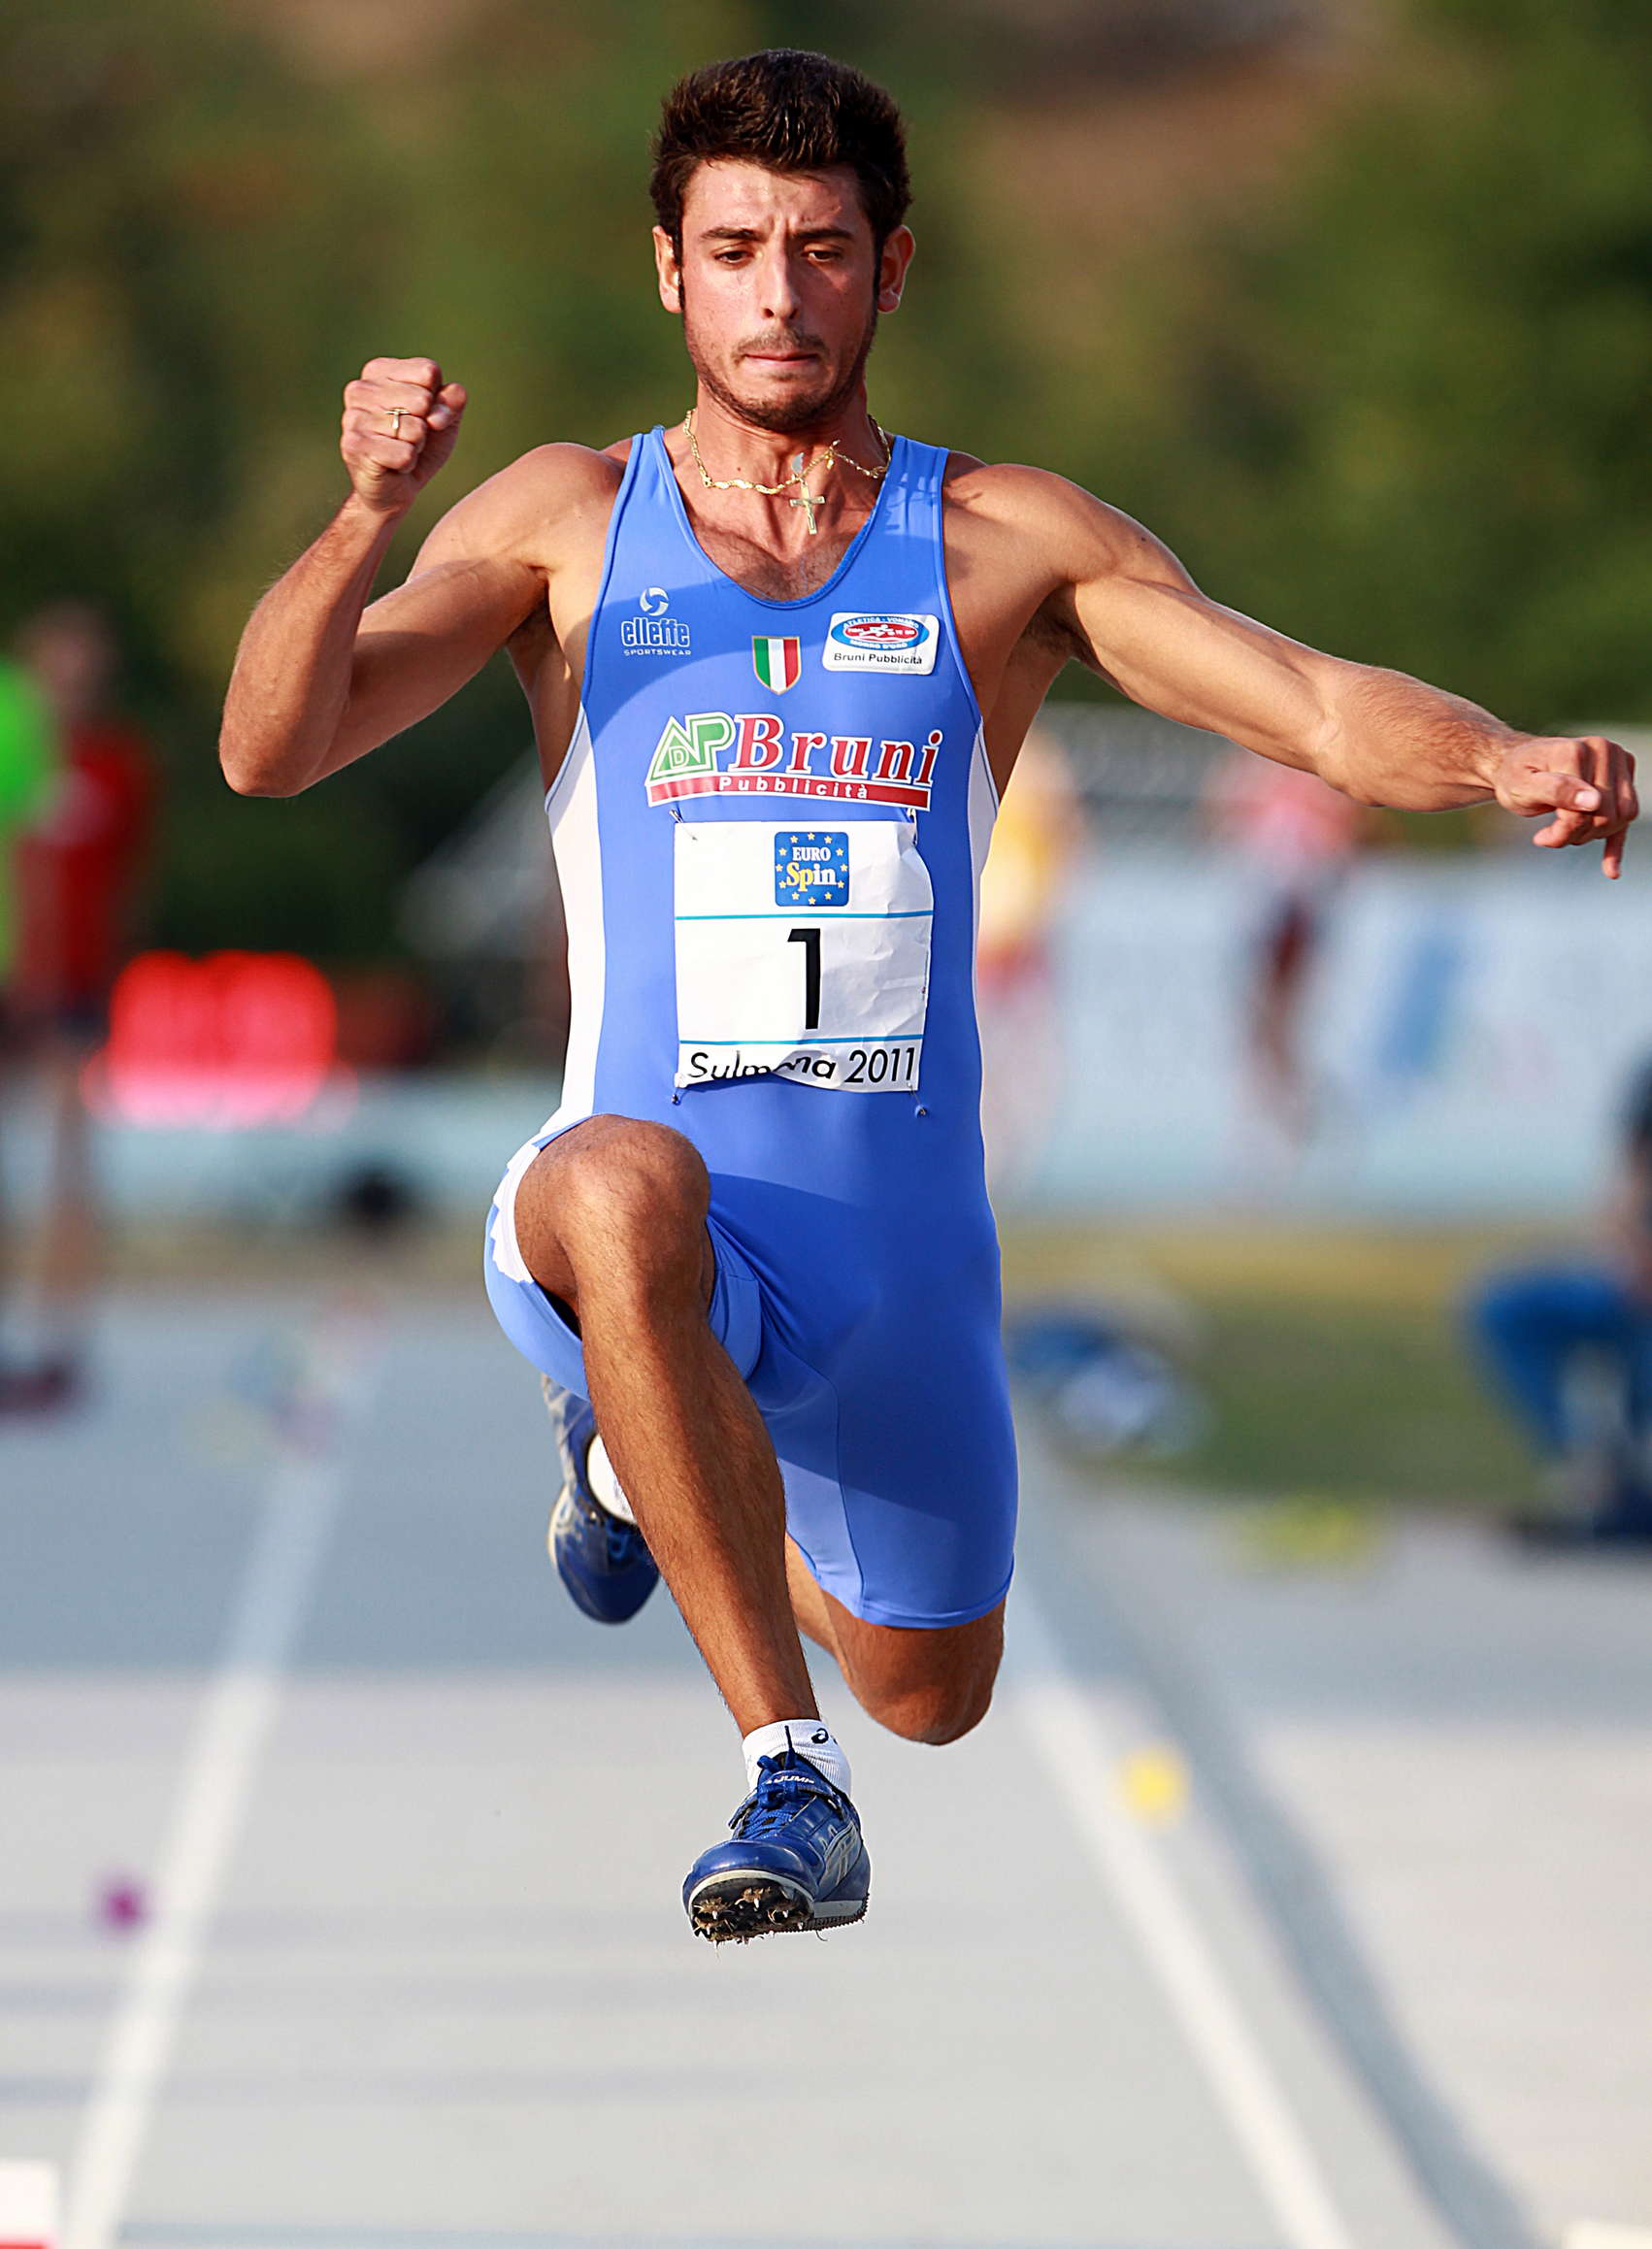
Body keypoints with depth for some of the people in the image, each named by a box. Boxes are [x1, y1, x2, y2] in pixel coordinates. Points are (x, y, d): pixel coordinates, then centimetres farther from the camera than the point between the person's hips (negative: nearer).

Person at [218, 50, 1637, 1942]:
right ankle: (788, 1776, -33)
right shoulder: (567, 520, 2)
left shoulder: (1006, 543, 2)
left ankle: (654, 1462, 50)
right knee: (620, 1186, -40)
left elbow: (1321, 709, -7)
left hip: (904, 1254, 3)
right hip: (655, 1246, -3)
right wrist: (365, 522, -25)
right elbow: (270, 751, -6)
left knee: (929, 1694, 20)